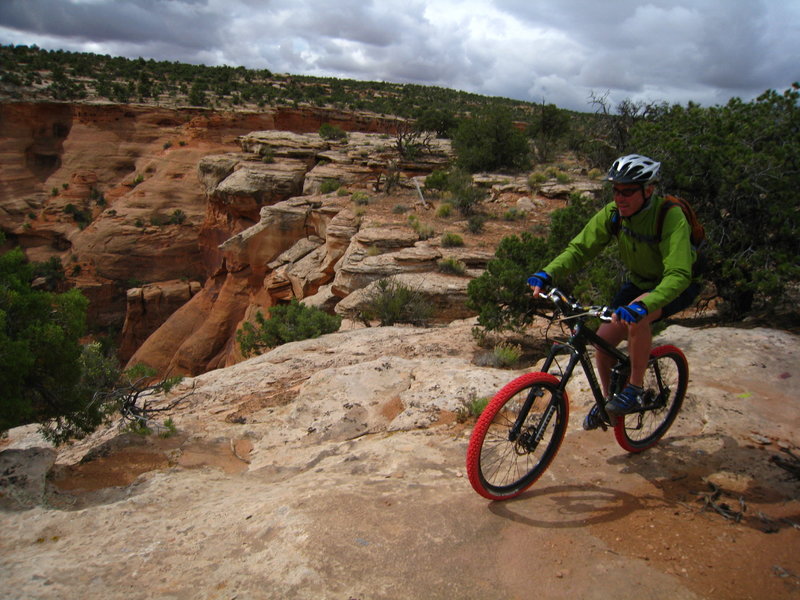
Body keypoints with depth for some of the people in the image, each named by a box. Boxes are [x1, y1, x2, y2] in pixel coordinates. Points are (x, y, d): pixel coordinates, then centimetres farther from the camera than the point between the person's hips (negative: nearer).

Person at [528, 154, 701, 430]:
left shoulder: (671, 216, -32)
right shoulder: (613, 213, -16)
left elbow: (678, 275, -40)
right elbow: (580, 248, -17)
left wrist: (642, 306, -57)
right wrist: (547, 273, -35)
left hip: (676, 286, -5)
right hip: (638, 282, 6)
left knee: (636, 318, -35)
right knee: (603, 340, -5)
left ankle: (635, 388, -15)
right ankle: (608, 399, 21)